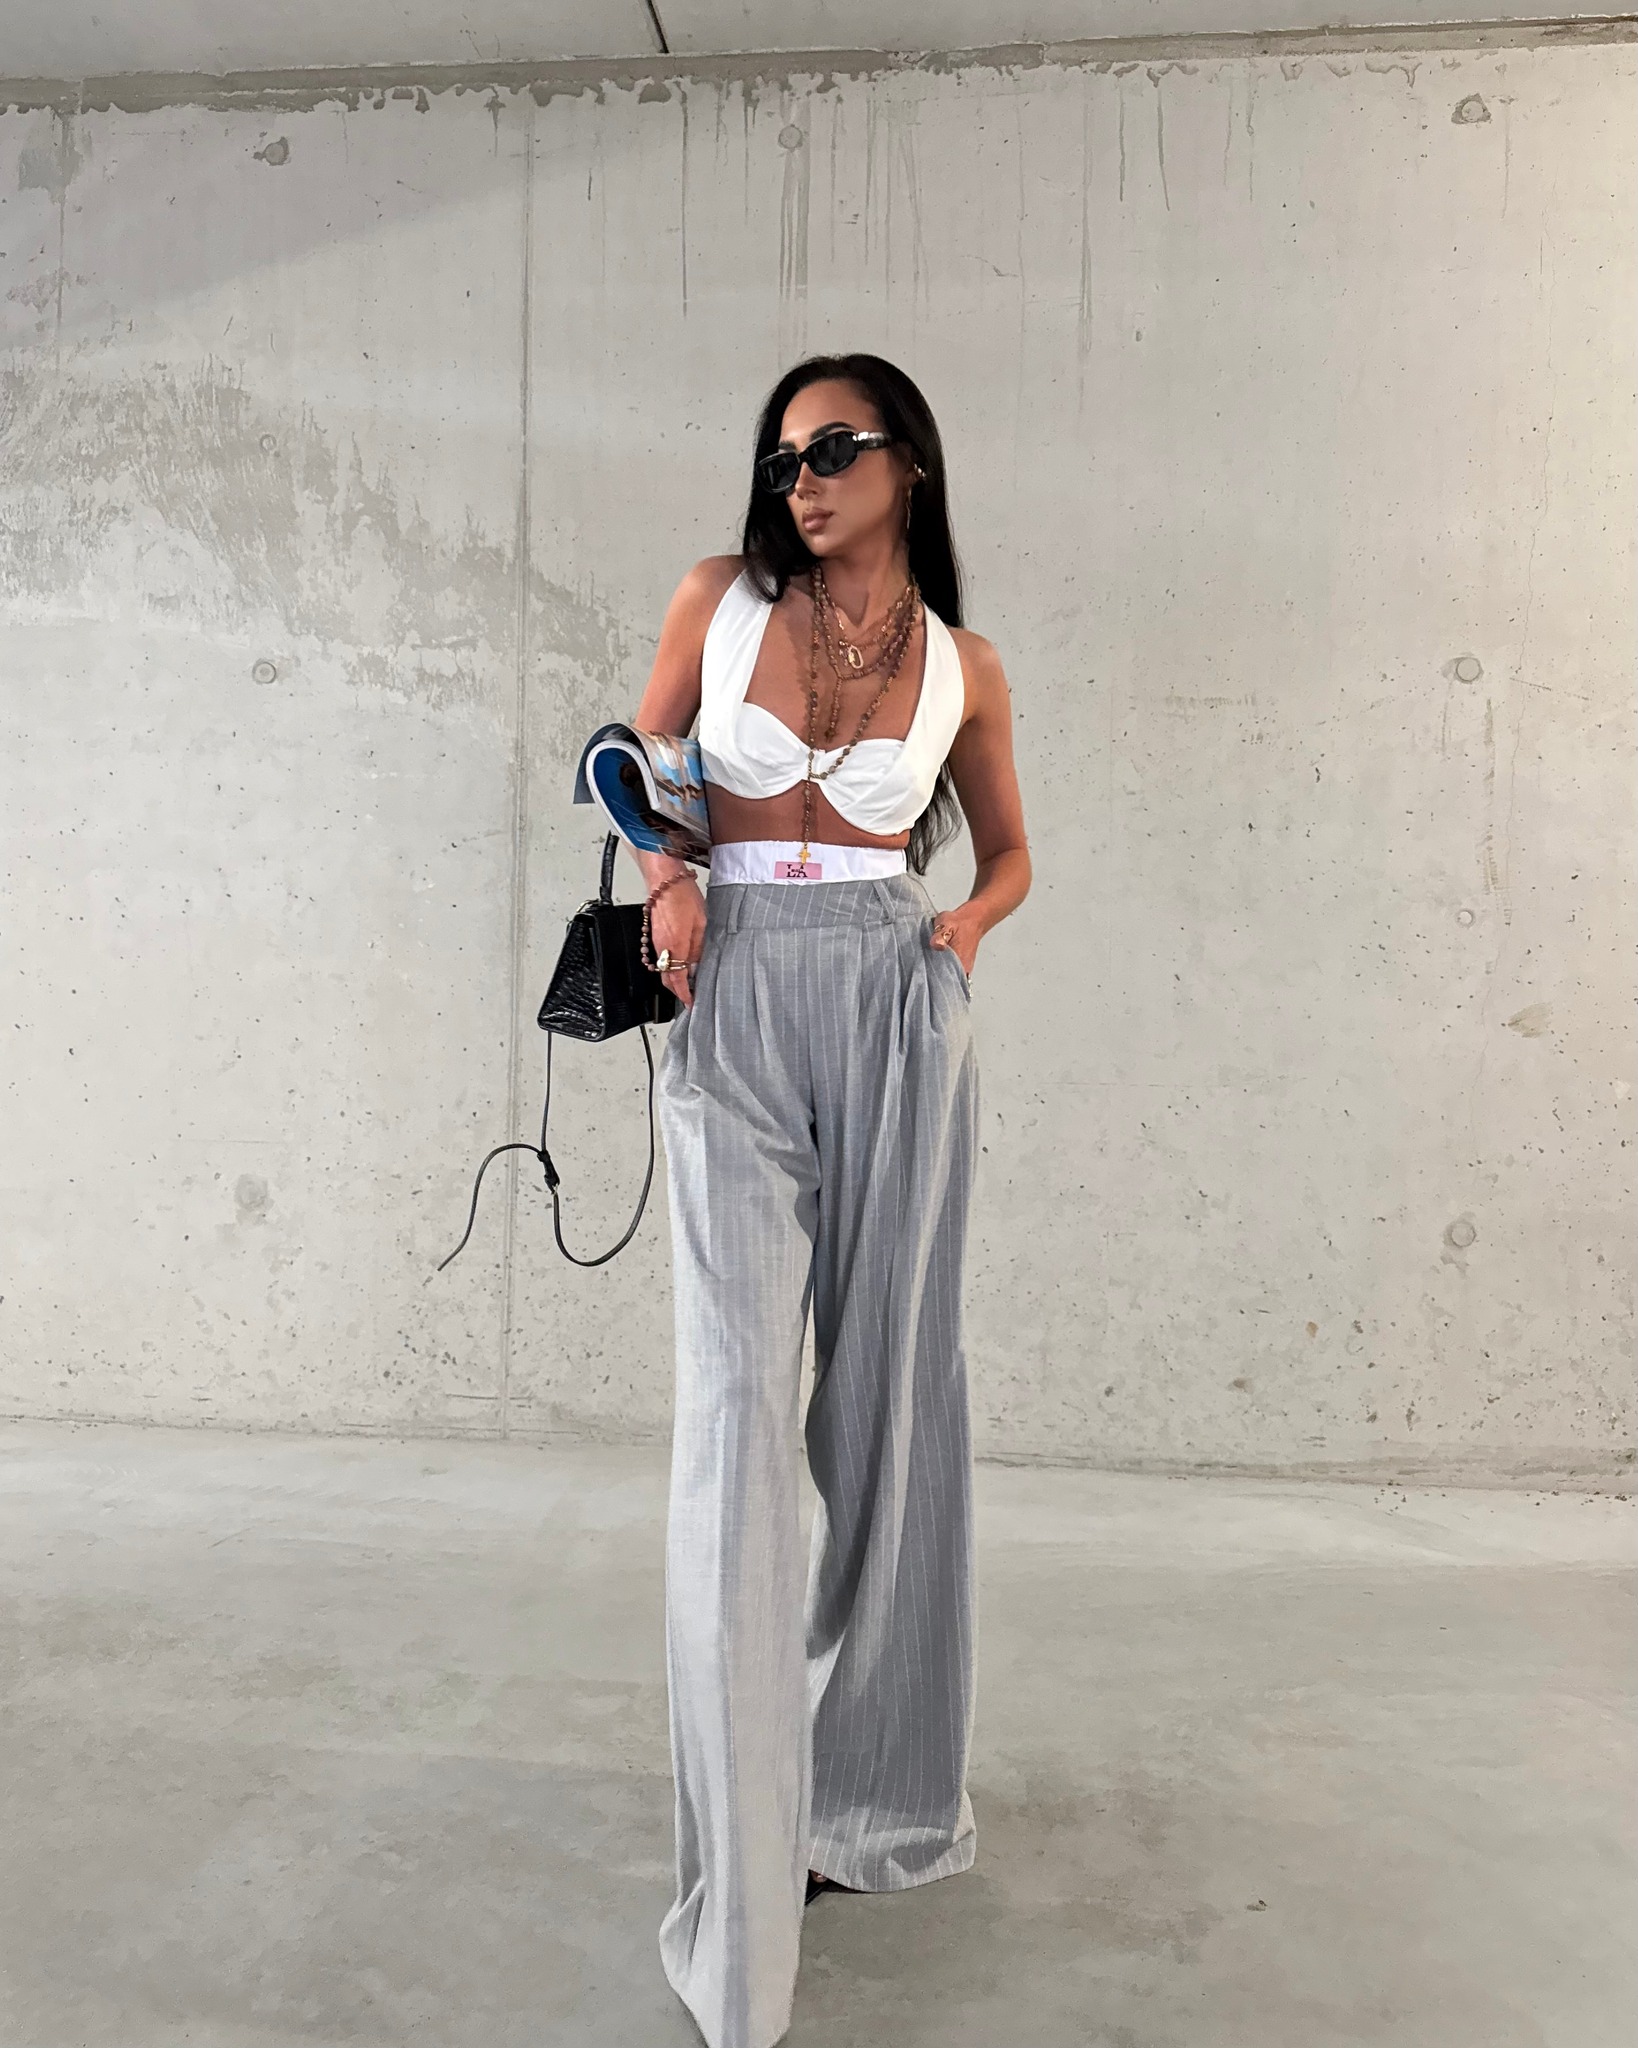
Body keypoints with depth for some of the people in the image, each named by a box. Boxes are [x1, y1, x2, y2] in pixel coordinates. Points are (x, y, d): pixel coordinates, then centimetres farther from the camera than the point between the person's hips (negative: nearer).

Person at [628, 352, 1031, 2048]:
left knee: (891, 1390, 6)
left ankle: (876, 1787, 26)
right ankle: (743, 1891, 0)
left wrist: (964, 929, -1)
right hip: (736, 1013, -1)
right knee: (737, 1393, -9)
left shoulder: (962, 670, 9)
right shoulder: (718, 599, 8)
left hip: (898, 1013, 1)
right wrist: (667, 878, -4)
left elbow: (1006, 851, 20)